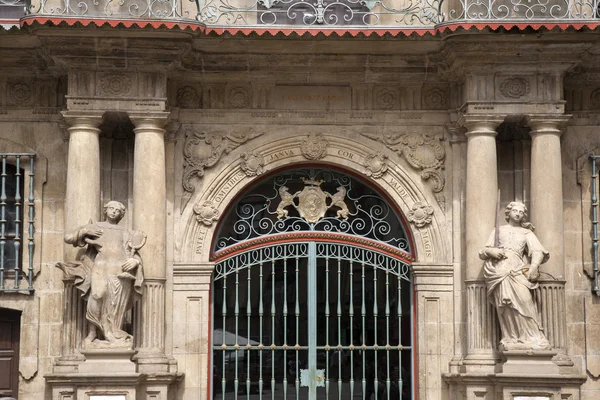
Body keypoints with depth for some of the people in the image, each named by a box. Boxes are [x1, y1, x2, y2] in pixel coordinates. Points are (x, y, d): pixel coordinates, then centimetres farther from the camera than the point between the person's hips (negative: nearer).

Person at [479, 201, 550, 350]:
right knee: (506, 307, -13)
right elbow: (483, 251, 21)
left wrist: (534, 266, -13)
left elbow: (538, 251, 6)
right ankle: (512, 340, -16)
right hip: (499, 270, 1)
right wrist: (491, 251, -3)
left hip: (516, 270, -1)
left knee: (524, 299, -23)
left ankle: (532, 338, -22)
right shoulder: (499, 230, 26)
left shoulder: (526, 233, 22)